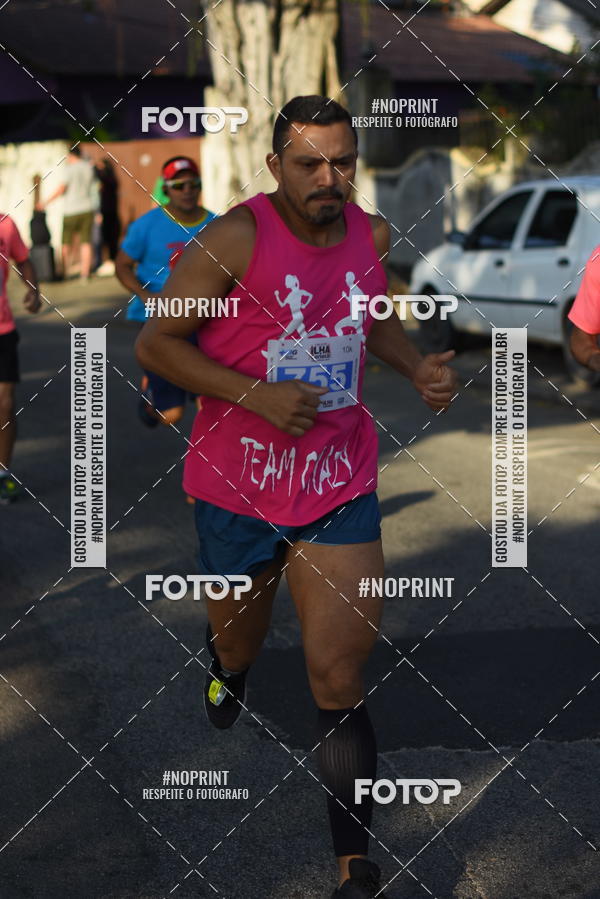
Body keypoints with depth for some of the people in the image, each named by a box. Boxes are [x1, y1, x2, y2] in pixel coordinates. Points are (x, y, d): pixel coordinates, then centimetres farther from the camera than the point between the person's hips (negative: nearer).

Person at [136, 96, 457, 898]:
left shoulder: (373, 235, 1)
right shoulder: (237, 238, -15)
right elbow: (154, 343, -12)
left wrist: (418, 367, 1)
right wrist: (256, 394, -23)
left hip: (340, 481, 2)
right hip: (239, 482, -2)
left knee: (339, 681, -5)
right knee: (238, 645, 21)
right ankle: (227, 667, 61)